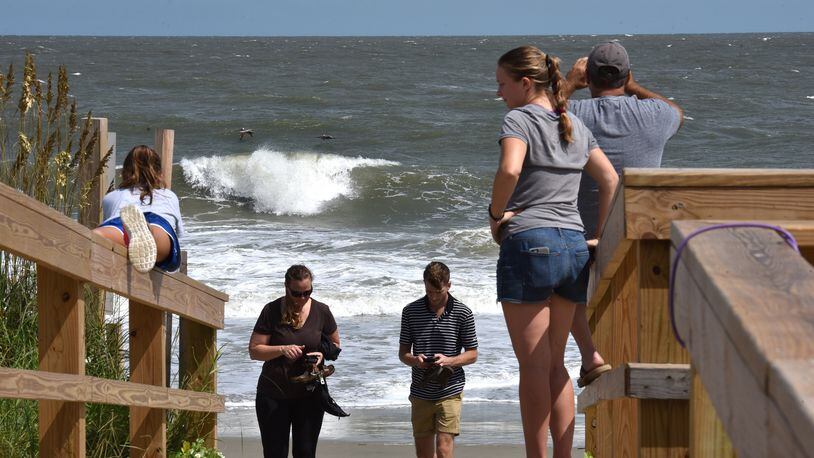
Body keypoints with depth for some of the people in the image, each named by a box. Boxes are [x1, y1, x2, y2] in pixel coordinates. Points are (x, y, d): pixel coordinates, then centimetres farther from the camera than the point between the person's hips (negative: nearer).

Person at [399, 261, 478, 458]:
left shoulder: (462, 313, -4)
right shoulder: (411, 312, 2)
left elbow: (472, 354, 2)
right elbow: (403, 352, 8)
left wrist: (449, 361, -18)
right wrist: (415, 360, -16)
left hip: (449, 392, -3)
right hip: (421, 393, 3)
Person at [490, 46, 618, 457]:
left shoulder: (520, 119, -6)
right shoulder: (575, 126, 16)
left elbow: (509, 169, -25)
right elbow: (610, 180, 17)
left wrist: (496, 213, -9)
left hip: (529, 242, -7)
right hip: (574, 245, 7)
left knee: (533, 366, -2)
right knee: (554, 363, 14)